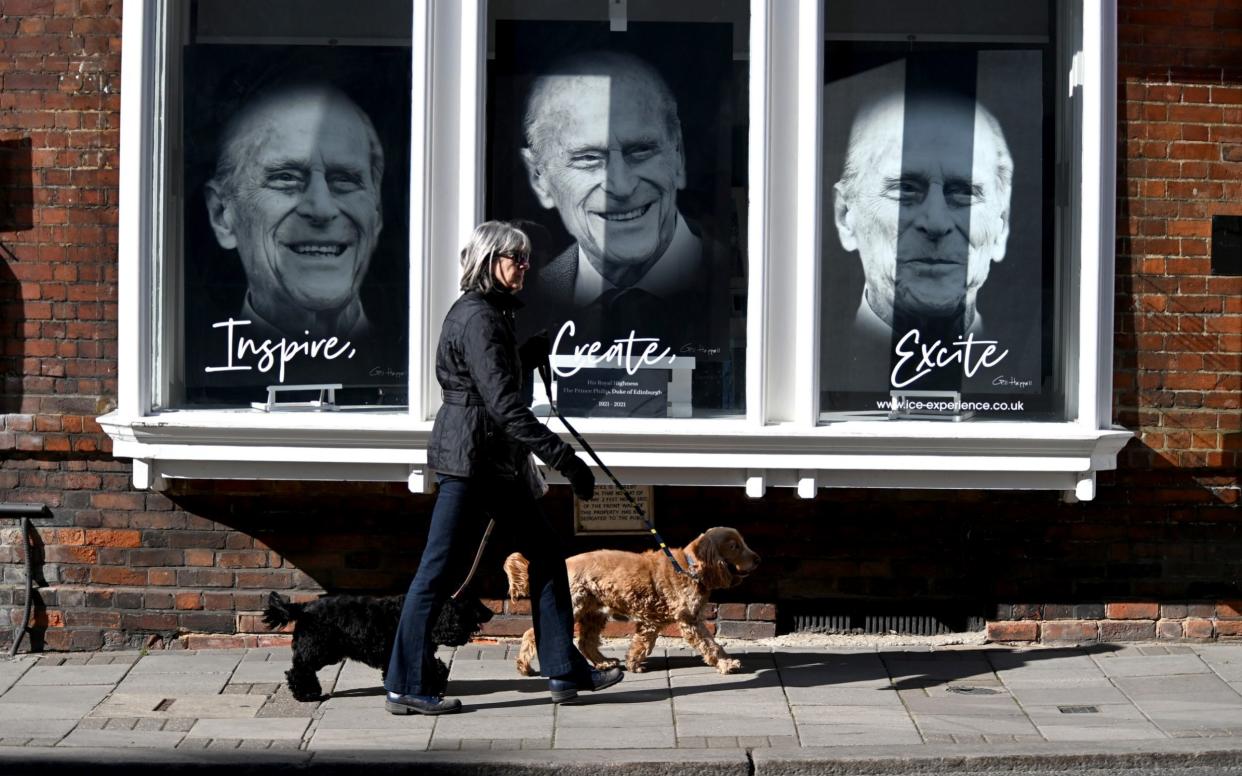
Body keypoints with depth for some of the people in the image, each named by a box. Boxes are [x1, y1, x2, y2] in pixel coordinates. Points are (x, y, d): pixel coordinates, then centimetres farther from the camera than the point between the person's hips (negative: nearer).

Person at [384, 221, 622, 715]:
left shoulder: (491, 312, 14)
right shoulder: (477, 318, -17)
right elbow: (505, 404, -25)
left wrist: (527, 356, 20)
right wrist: (563, 458, -27)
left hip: (495, 460, 11)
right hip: (471, 456, -11)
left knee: (546, 554, 12)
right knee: (441, 570, -4)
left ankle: (566, 671, 18)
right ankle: (406, 687, 4)